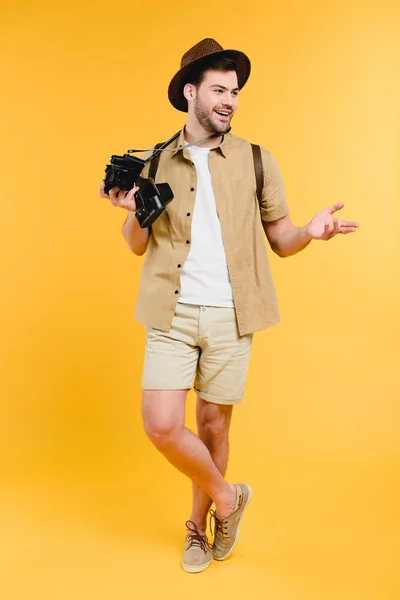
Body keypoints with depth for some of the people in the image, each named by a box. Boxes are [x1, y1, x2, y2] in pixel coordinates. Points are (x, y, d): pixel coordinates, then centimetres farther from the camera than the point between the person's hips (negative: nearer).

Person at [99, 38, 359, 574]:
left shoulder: (257, 161, 3)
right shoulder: (155, 163, 6)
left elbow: (279, 238, 5)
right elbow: (138, 245, 11)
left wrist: (309, 232, -17)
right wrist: (132, 210, -10)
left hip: (230, 315, -1)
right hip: (171, 314, 1)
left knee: (213, 424, 8)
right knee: (161, 426, -7)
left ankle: (198, 526, 34)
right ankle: (226, 497, 22)